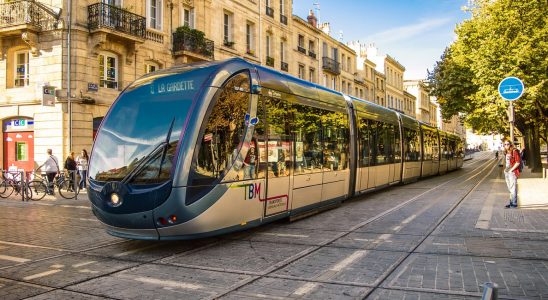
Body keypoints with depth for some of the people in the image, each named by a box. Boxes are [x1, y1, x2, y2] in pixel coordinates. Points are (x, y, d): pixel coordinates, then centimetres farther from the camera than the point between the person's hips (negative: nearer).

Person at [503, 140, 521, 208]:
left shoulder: (514, 151, -10)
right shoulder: (506, 153, 13)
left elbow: (518, 162, -15)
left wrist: (511, 170, -14)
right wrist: (505, 169, 12)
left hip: (512, 172, -8)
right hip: (506, 172, 8)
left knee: (513, 188, -7)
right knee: (510, 188, 13)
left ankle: (514, 203, -3)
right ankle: (511, 202, 20)